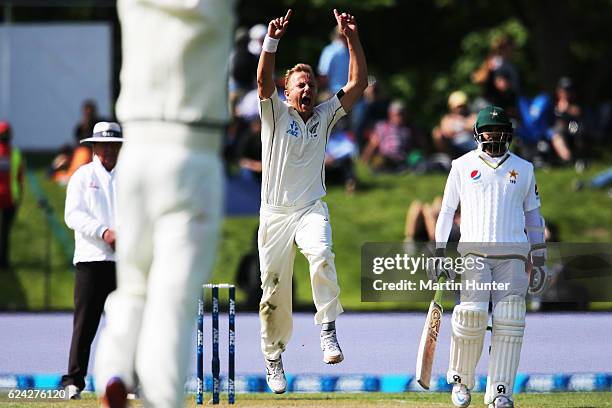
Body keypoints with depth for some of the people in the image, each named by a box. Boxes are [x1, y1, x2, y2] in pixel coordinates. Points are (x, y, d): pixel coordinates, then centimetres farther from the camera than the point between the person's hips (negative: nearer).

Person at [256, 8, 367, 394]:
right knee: (274, 288, 0)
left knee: (321, 255, -31)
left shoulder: (325, 116, 11)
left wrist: (352, 38, -4)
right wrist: (272, 40, -28)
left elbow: (359, 83, 5)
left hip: (312, 209, 1)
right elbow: (264, 81, -15)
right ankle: (274, 359, 13)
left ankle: (328, 329, -29)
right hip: (275, 213, -1)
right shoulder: (276, 113, 3)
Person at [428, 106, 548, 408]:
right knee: (472, 316, -15)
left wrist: (539, 261, 11)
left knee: (509, 322, -9)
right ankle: (461, 381, 5)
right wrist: (438, 254, 5)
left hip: (512, 255, 1)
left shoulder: (523, 168, 13)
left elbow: (533, 215, 16)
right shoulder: (463, 166, 9)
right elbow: (446, 210, 12)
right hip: (473, 251, -1)